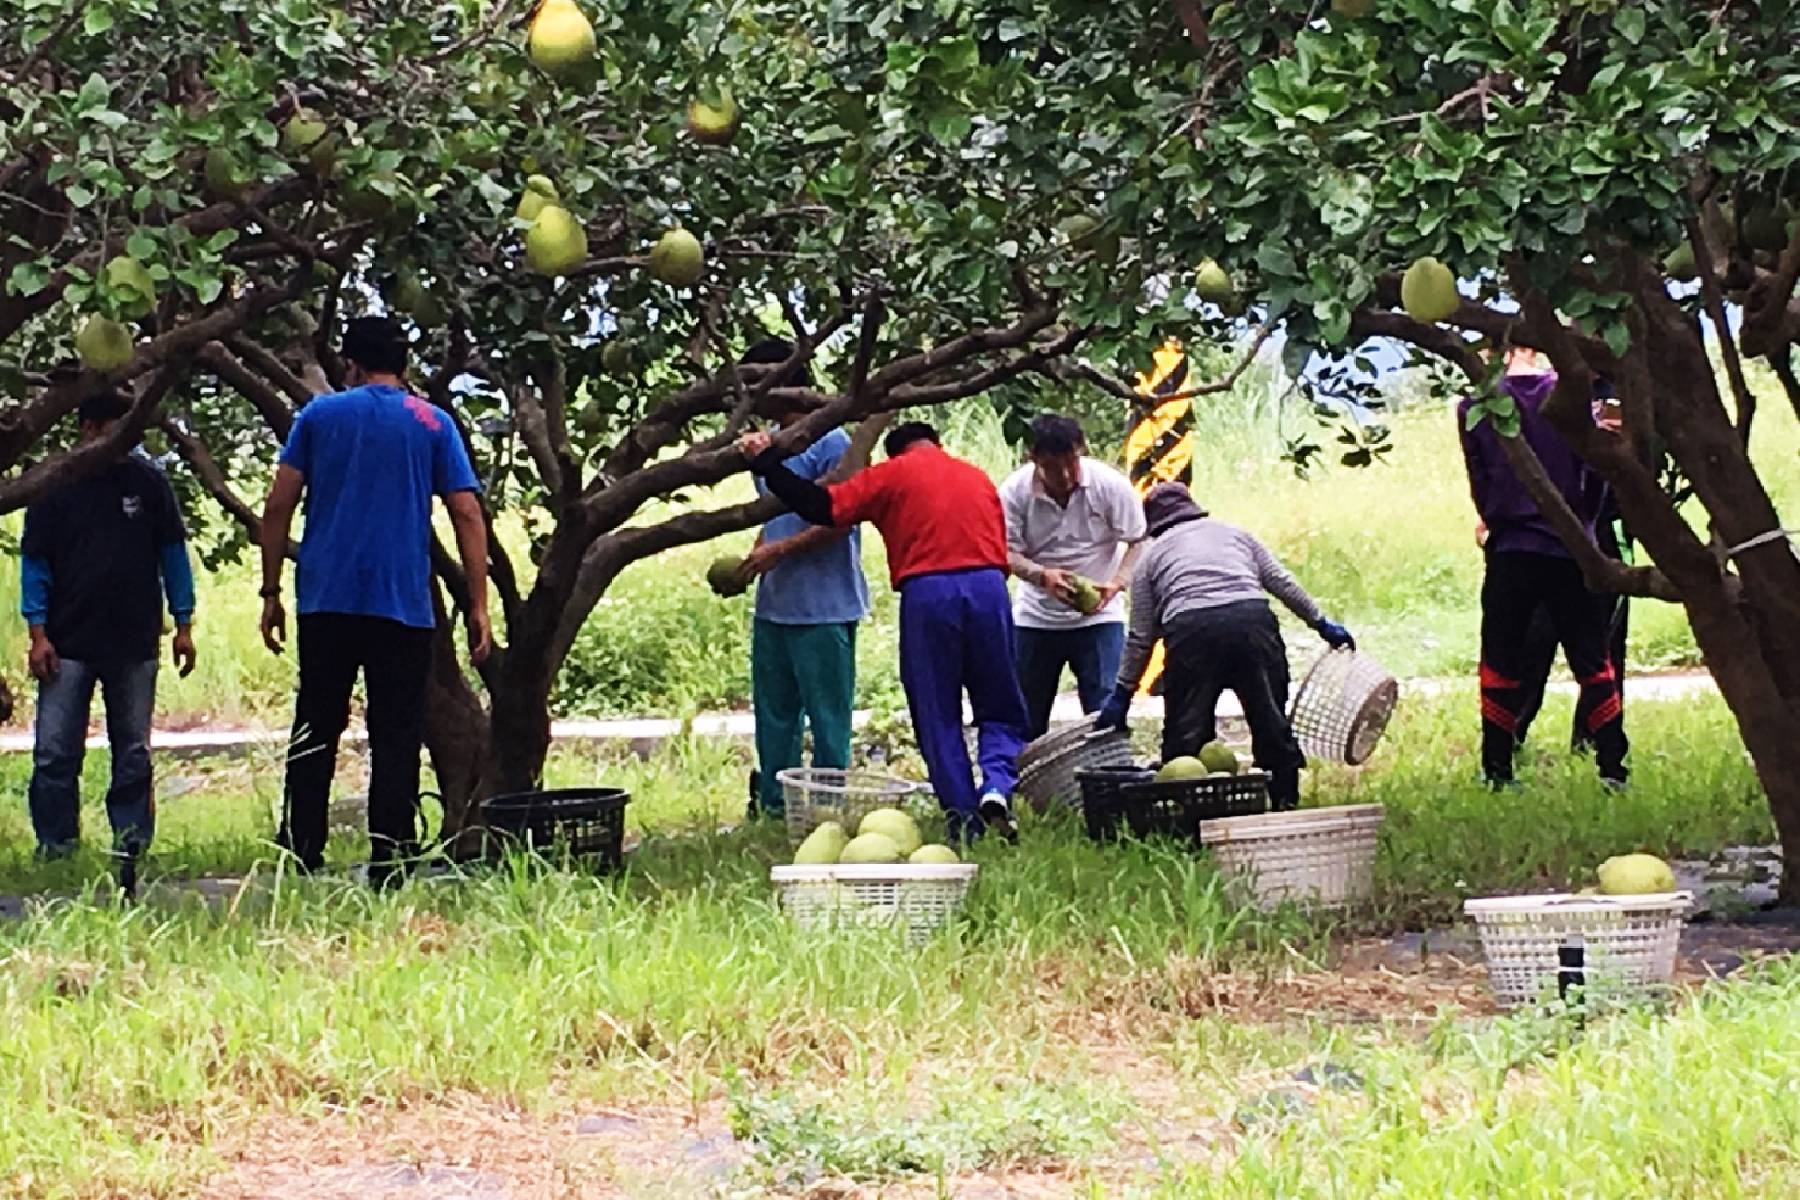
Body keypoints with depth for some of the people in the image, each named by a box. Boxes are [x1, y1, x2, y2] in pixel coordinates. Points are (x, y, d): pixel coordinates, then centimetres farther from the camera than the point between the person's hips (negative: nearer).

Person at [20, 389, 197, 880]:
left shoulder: (147, 480, 3)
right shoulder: (55, 486, 0)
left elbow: (172, 553, 8)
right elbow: (34, 562, 2)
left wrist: (183, 626, 6)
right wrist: (38, 634, -4)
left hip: (135, 645, 1)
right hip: (69, 646, -1)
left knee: (134, 756, 6)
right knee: (55, 754, -3)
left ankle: (131, 853, 13)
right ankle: (55, 853, 5)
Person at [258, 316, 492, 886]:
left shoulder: (320, 415, 7)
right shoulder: (433, 423, 6)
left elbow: (279, 505, 2)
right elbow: (467, 515, -1)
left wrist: (271, 592, 8)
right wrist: (478, 607, 1)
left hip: (326, 600, 1)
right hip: (404, 605, -1)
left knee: (314, 732, 8)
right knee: (395, 738, 2)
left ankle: (299, 857, 3)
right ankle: (389, 866, -2)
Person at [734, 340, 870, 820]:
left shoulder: (829, 442, -11)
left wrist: (779, 551, -17)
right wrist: (753, 556, 6)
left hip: (823, 609, -9)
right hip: (773, 605, 9)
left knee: (827, 716, -3)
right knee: (773, 712, 11)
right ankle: (773, 806, 18)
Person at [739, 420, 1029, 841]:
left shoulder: (890, 474, 10)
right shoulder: (979, 478, 23)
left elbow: (825, 507, 2)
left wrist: (766, 463, 7)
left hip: (926, 593, -2)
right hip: (988, 586, 2)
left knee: (937, 716, 8)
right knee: (1000, 710, 13)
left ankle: (965, 822, 5)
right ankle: (998, 786, -14)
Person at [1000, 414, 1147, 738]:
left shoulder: (1111, 485, -15)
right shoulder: (1014, 491, -13)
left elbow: (1137, 542, -8)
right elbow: (1008, 553, -10)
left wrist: (1116, 583, -26)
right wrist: (1042, 575, -30)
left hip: (1098, 617, -1)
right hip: (1035, 617, 1)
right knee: (1026, 717, 5)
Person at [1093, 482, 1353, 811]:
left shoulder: (1152, 556, 24)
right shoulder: (1234, 533, 29)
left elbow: (1141, 637, 21)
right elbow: (1282, 582, 21)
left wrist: (1122, 694, 27)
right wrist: (1322, 623, 28)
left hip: (1190, 630, -1)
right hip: (1252, 620, 1)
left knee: (1185, 734, 5)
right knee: (1272, 722, 11)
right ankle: (1286, 802, 12)